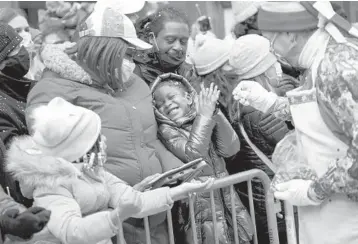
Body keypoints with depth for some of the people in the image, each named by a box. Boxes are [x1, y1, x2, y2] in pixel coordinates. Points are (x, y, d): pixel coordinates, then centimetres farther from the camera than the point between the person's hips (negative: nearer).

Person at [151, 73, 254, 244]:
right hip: (200, 205, -4)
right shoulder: (167, 130, -5)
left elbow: (230, 149, -6)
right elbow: (194, 154, -20)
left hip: (227, 200, 5)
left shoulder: (201, 122, 8)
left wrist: (214, 114, -15)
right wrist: (204, 115, -17)